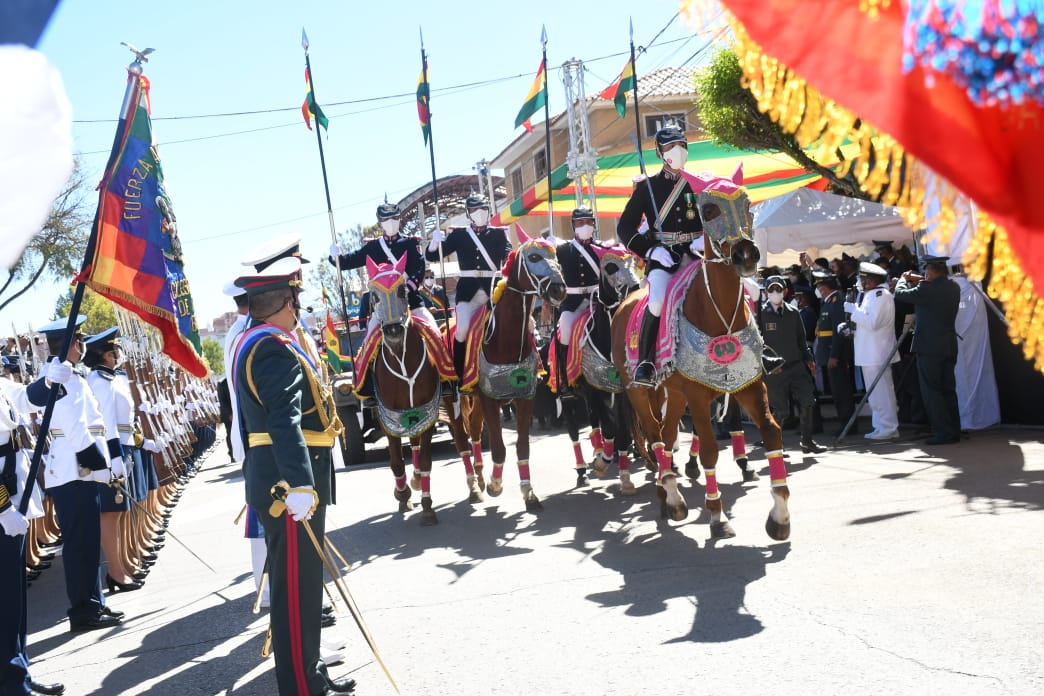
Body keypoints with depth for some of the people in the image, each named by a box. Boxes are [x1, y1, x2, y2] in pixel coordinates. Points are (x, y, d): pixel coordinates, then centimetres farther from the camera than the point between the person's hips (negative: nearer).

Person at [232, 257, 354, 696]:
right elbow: (285, 423, -31)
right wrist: (300, 485, -39)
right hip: (290, 483, -11)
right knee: (296, 586, -3)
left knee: (301, 582, 18)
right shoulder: (276, 349, -18)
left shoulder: (251, 343, 16)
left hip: (271, 478, 11)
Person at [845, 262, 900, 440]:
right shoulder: (871, 295, 18)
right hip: (870, 353, 11)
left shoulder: (881, 295, -14)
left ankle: (887, 428, -3)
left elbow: (872, 322, -23)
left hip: (877, 354, -11)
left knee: (880, 392, -7)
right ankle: (882, 427, 19)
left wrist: (853, 309, -15)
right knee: (877, 392, 13)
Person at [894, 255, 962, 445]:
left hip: (929, 347, -7)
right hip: (949, 347, 8)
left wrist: (903, 280, 14)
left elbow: (900, 293, -6)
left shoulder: (927, 289, -16)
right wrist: (920, 281, 20)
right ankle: (954, 431, 16)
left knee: (931, 391, -2)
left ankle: (943, 432, -5)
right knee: (948, 389, 13)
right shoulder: (954, 287, 7)